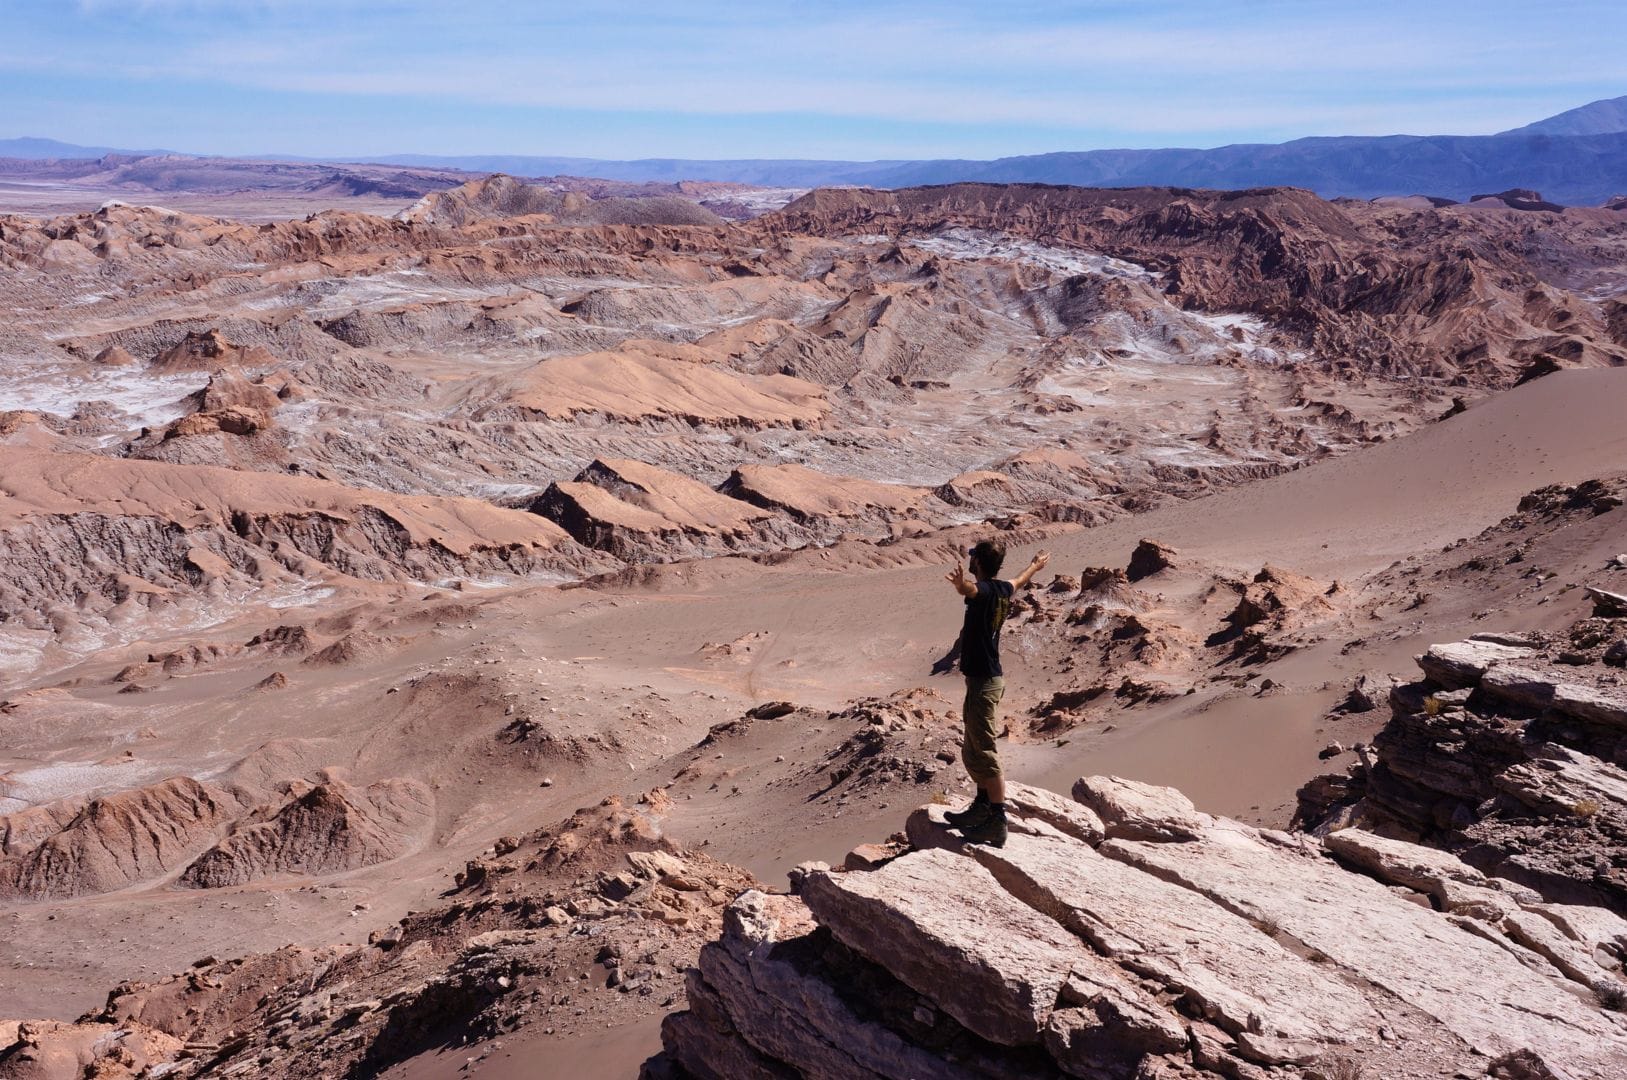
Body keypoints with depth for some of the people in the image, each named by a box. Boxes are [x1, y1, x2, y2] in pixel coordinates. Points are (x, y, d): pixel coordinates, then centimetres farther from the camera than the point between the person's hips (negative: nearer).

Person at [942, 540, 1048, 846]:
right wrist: (1035, 566, 56)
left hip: (983, 681, -10)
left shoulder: (985, 590, -17)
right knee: (972, 749, 19)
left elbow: (969, 589, -43)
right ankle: (983, 806, 29)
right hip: (990, 676, 10)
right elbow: (1019, 581, 35)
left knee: (983, 752, -9)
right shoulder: (1003, 589, 11)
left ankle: (997, 823, -8)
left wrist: (961, 583, -65)